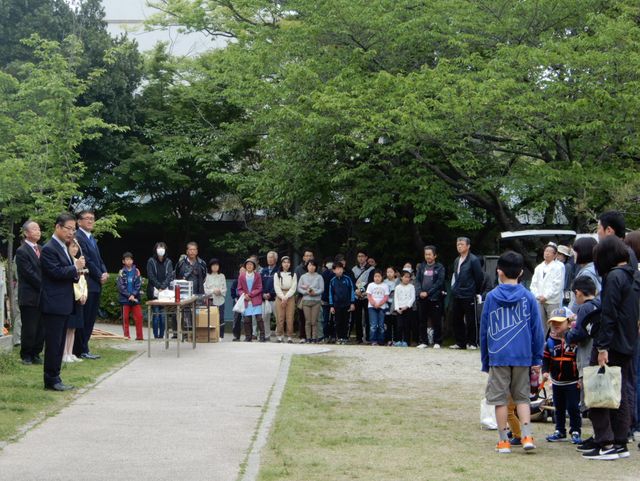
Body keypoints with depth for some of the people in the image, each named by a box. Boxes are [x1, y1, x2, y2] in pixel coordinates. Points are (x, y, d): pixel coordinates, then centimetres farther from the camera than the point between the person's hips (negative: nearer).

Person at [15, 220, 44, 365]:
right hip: (29, 297, -6)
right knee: (29, 330, 1)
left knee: (41, 330, 8)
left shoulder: (40, 250, 13)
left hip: (42, 297, 6)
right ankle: (26, 356, 14)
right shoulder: (22, 252, -9)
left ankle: (36, 354, 19)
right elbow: (30, 274, -14)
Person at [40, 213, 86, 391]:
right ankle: (51, 380, -1)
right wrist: (75, 268, -13)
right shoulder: (49, 249, -13)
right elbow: (56, 272, -23)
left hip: (64, 305, 10)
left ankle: (54, 379, 17)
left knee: (59, 344, 12)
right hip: (54, 304, -10)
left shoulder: (63, 247, 18)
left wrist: (76, 273, 3)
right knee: (53, 343, -5)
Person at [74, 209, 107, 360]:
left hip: (96, 285, 9)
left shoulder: (92, 239, 20)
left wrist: (105, 272, 2)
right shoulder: (78, 238, -11)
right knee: (84, 318, -5)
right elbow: (86, 261, -16)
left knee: (91, 318, 10)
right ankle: (81, 350, 0)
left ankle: (83, 348, 16)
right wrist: (99, 276, -10)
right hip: (86, 284, -9)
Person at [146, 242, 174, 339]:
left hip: (165, 291, 2)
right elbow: (151, 276, -5)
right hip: (154, 291, -2)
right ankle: (156, 336, -1)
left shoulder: (168, 262, 9)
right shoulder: (151, 261, 1)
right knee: (156, 314, -5)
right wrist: (159, 287, -13)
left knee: (163, 314, 1)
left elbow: (170, 276, 0)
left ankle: (161, 335, 8)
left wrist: (163, 287, -14)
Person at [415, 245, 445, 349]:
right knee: (422, 321, 6)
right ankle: (423, 341, 13)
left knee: (436, 321, -1)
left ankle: (437, 342, 5)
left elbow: (439, 282, -7)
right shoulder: (421, 267, 13)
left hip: (435, 298, -4)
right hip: (422, 298, 4)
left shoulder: (439, 267, 2)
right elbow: (417, 280, 8)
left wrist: (427, 293, -13)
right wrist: (420, 292, -10)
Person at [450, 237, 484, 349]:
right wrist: (454, 288, 13)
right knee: (456, 319, 8)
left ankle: (472, 343, 6)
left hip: (468, 296, -7)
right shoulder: (457, 260, 13)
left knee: (471, 320, -1)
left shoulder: (473, 260, -9)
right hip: (457, 296, 7)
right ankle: (460, 342, 16)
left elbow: (479, 277, -8)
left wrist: (476, 291, -1)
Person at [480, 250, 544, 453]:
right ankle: (527, 436, 0)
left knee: (500, 399, 5)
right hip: (522, 356, 1)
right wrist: (537, 360, 10)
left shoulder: (491, 297, 1)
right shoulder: (528, 297, 2)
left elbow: (484, 330, 5)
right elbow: (537, 330, 3)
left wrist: (485, 359, 14)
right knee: (522, 397, 12)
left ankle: (504, 441, 7)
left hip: (498, 355, -1)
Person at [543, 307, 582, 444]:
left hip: (573, 382, -5)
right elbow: (546, 358, 7)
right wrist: (545, 371, -9)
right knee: (559, 407, 14)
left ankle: (576, 432, 8)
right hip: (556, 381, 5)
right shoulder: (550, 341, 1)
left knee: (573, 407, -2)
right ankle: (560, 431, 25)